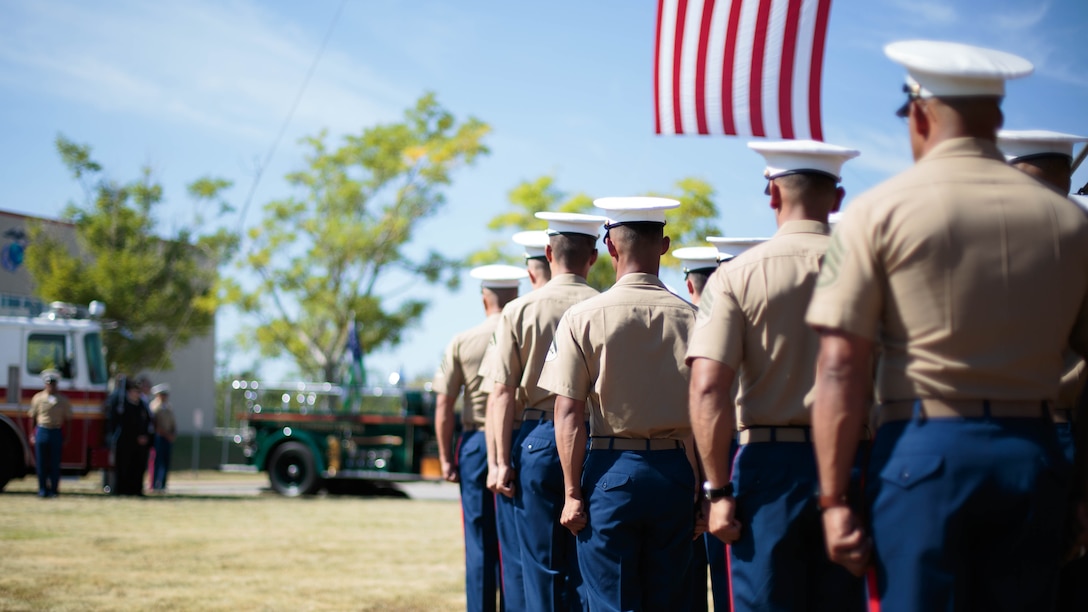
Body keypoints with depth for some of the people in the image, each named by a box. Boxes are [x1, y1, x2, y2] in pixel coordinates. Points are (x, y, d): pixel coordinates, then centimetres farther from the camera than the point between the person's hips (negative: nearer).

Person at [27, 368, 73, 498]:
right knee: (41, 463, 2)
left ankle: (54, 489, 8)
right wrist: (32, 434, 5)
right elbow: (32, 417, 9)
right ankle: (42, 489, 10)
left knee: (55, 463, 1)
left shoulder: (63, 400, 5)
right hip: (41, 431, 0)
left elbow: (68, 419, 7)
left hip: (57, 432, 0)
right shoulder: (38, 398, 5)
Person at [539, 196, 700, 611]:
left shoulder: (583, 317, -5)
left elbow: (568, 414, -7)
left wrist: (572, 493, -2)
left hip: (612, 472, -2)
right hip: (675, 472, 2)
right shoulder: (691, 319, 0)